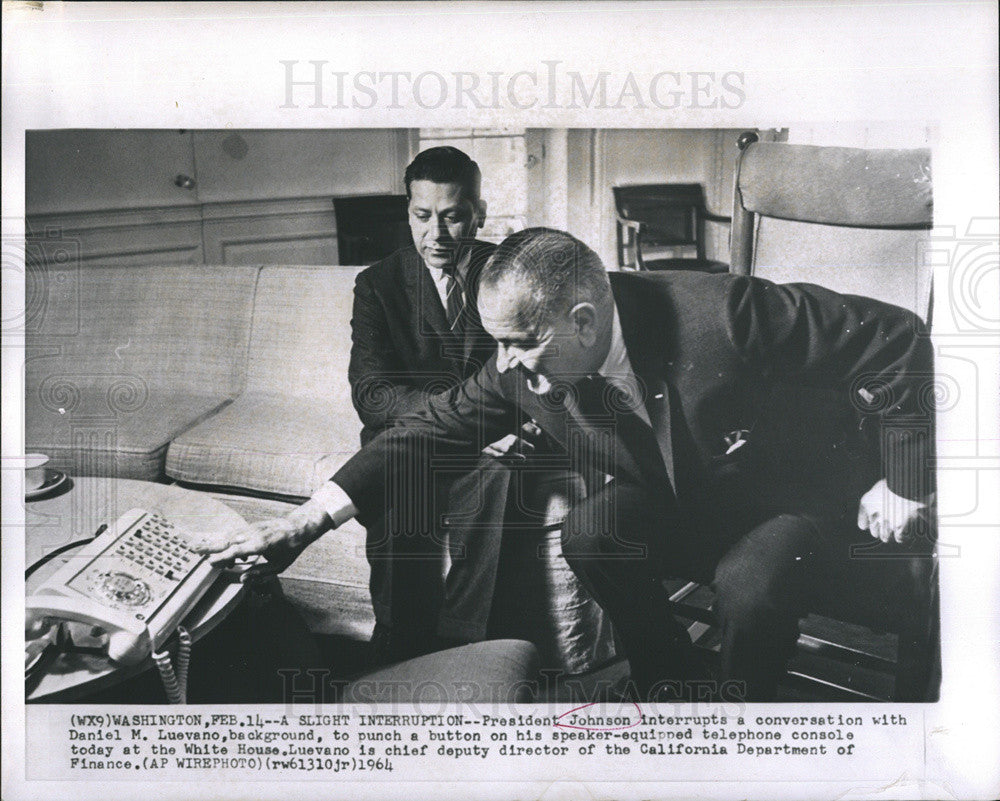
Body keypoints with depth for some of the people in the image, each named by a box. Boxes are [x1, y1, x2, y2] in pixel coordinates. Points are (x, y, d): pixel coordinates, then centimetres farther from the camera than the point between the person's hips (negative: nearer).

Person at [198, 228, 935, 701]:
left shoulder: (722, 313, -34)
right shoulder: (528, 369, -17)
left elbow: (897, 338, -26)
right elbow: (441, 424, -8)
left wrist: (905, 482, -21)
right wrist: (314, 516, -15)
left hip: (805, 499, -4)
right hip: (686, 505, 4)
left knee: (749, 585, -33)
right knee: (589, 532, -23)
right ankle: (670, 678, 4)